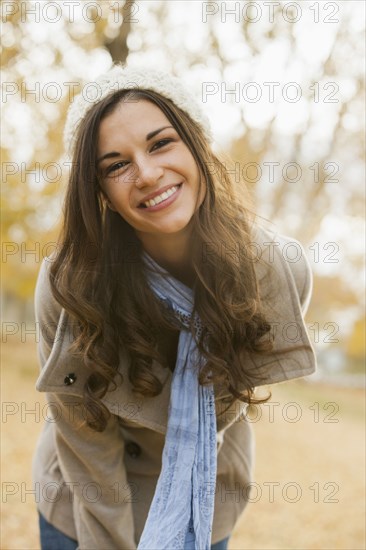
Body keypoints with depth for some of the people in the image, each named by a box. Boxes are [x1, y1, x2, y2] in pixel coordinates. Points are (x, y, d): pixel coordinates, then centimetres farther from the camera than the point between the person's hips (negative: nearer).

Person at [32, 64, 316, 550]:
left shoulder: (281, 271, -23)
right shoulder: (69, 285, -29)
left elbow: (243, 383, -3)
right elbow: (86, 444, -18)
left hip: (208, 509, 2)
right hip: (86, 507, -2)